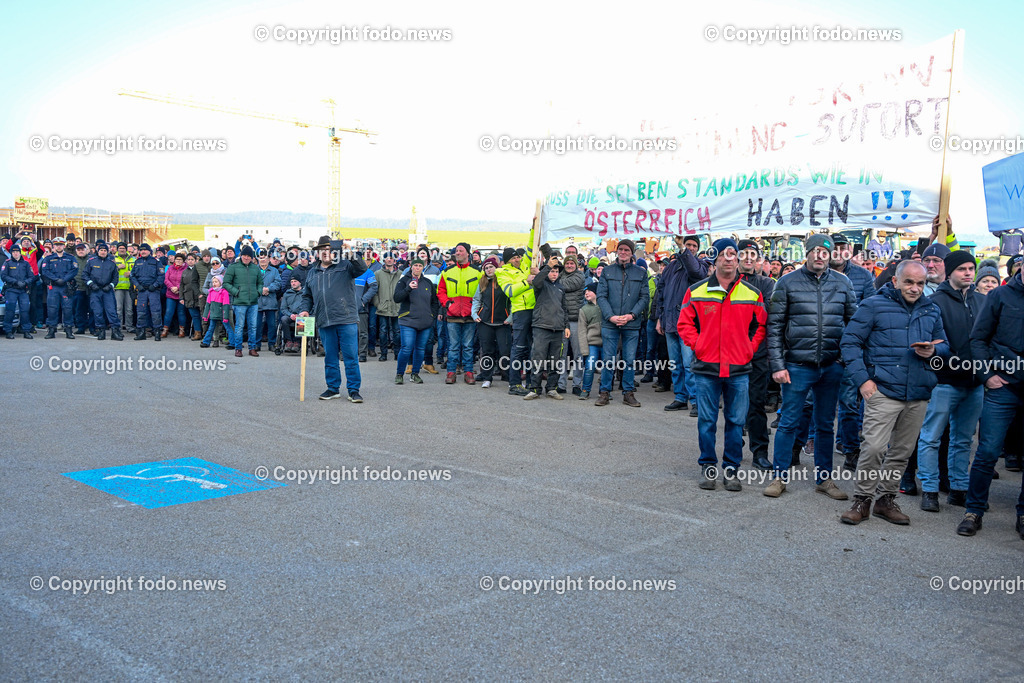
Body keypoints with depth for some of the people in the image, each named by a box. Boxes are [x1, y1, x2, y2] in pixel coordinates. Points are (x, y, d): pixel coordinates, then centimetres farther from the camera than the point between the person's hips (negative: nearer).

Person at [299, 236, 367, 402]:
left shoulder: (345, 266, 4)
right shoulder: (312, 273, 18)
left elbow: (361, 268, -14)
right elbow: (307, 295, 25)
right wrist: (305, 310, 8)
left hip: (346, 320, -4)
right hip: (324, 323, 4)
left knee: (351, 356, -2)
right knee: (330, 357, 11)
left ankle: (353, 390, 4)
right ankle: (333, 388, 21)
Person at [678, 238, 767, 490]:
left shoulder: (752, 293, 5)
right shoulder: (696, 292, 2)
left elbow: (761, 325, 13)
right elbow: (684, 323, 8)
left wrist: (750, 348, 2)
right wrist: (697, 345, -2)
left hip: (739, 369, 1)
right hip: (706, 367, -1)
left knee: (736, 421, 6)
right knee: (706, 421, 5)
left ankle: (731, 469, 17)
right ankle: (708, 467, 18)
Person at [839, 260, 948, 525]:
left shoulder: (932, 311, 14)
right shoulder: (873, 305, -1)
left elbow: (945, 345, 23)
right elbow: (850, 342, -3)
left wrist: (933, 351, -3)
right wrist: (862, 379, -11)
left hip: (919, 394, 5)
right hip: (884, 390, -5)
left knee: (902, 450, 10)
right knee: (874, 447, -13)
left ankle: (885, 499, 24)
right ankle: (862, 499, 2)